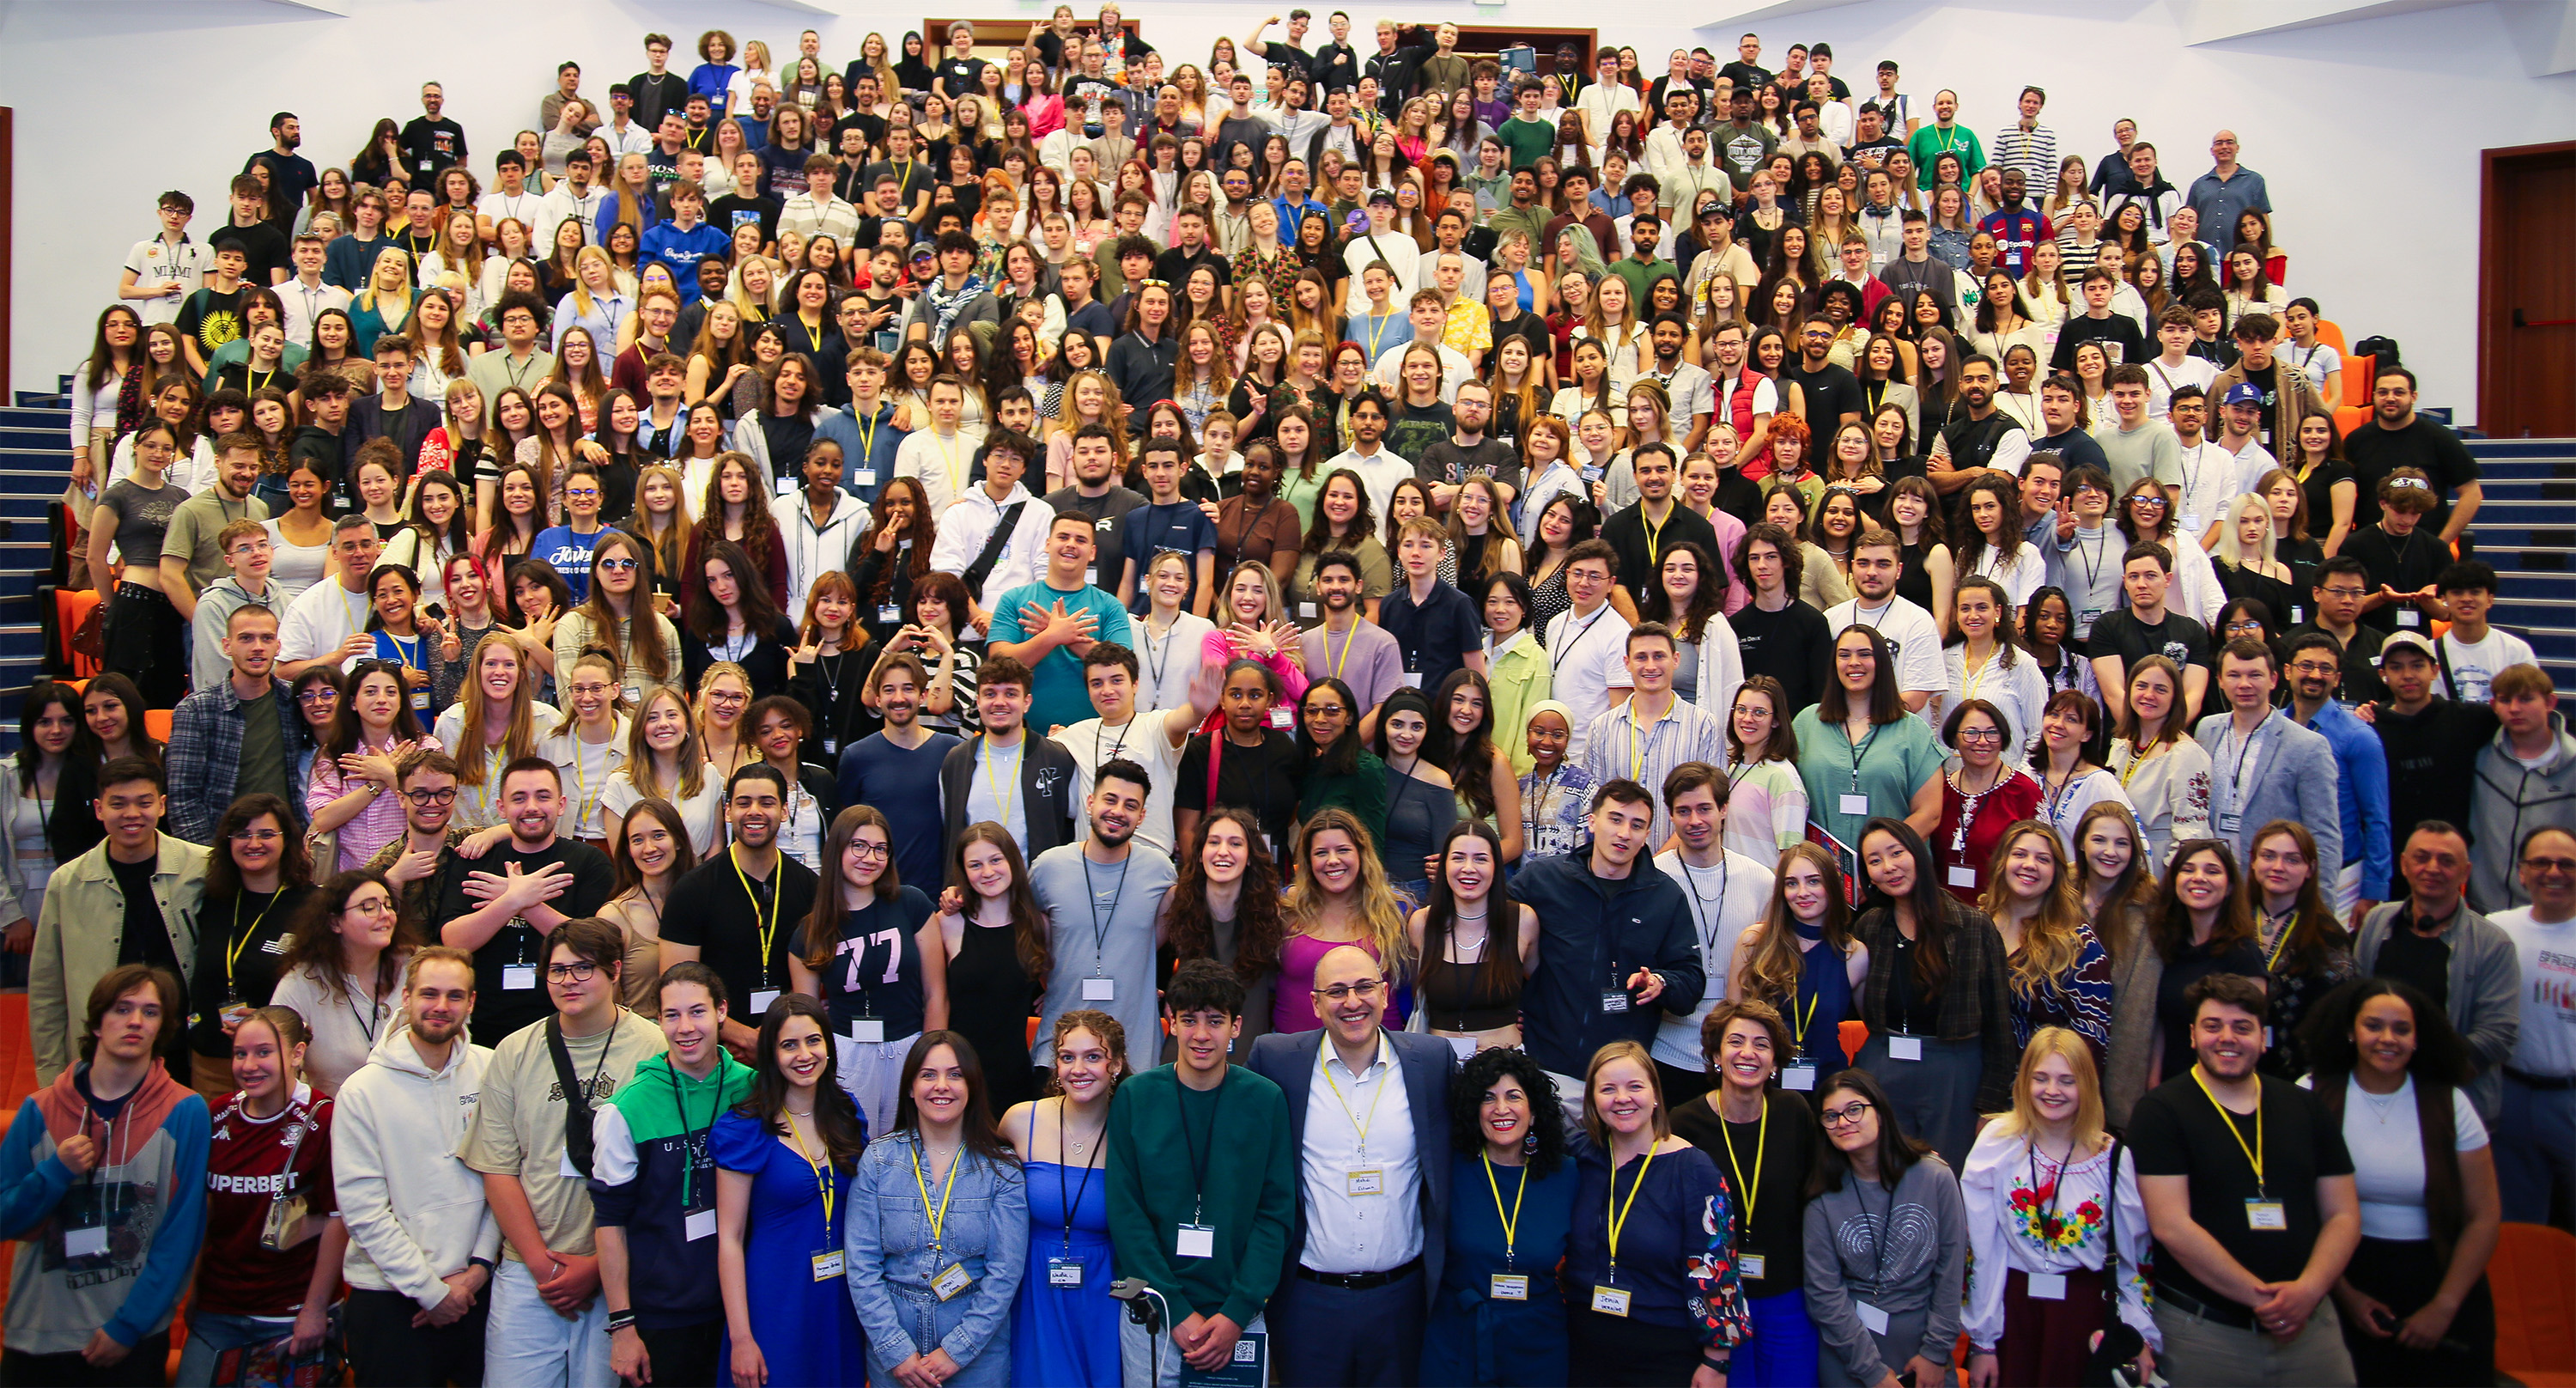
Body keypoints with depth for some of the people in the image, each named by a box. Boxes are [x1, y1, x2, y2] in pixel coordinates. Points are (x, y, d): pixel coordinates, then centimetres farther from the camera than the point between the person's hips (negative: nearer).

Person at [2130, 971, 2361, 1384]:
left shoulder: (2306, 1109, 9)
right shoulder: (2160, 1112, -6)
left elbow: (2343, 1216, 7)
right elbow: (2171, 1226, -14)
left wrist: (2308, 1290, -10)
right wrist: (2262, 1297, -15)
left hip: (2309, 1323, 4)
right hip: (2202, 1330, -4)